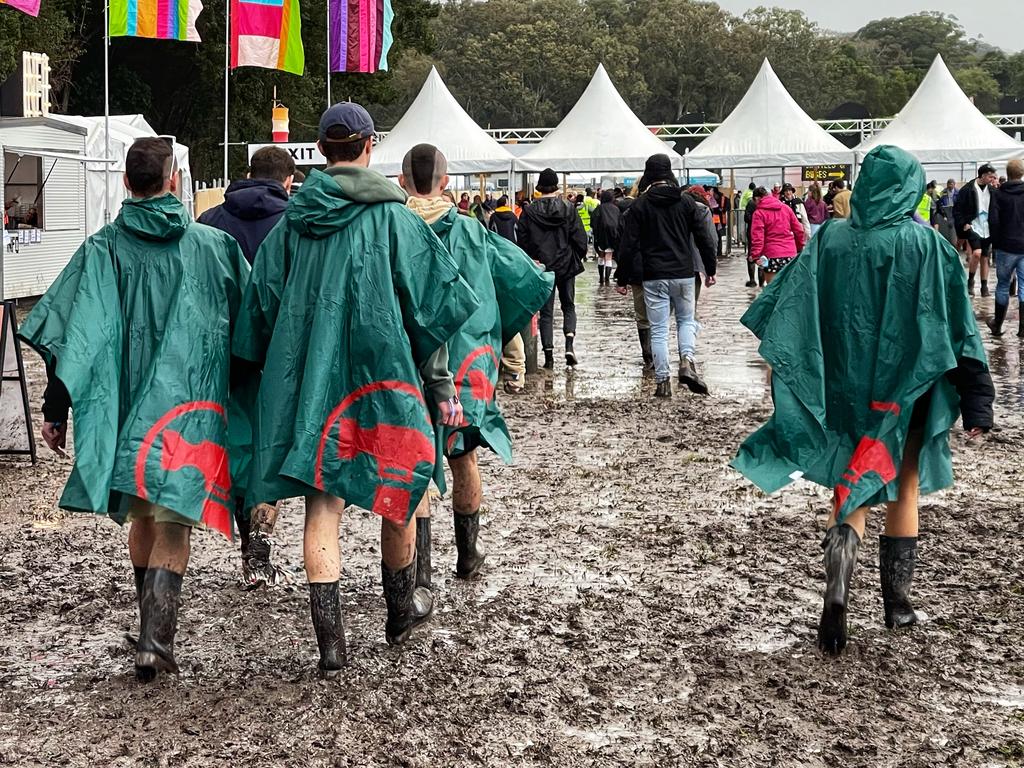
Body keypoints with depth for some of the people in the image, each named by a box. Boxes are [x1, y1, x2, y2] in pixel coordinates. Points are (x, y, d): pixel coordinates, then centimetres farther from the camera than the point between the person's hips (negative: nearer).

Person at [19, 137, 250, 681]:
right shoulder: (214, 246, 1)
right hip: (190, 405, -2)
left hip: (126, 406, 2)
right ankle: (156, 640, -16)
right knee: (172, 523, -3)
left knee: (141, 517, 19)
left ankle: (153, 625, 32)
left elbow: (70, 334, -5)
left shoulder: (102, 250, 0)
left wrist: (56, 409, -1)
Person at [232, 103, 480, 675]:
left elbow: (262, 308, 9)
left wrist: (280, 373, 20)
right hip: (382, 373, -2)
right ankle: (402, 612, 31)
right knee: (398, 494, 15)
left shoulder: (291, 224, 4)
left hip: (308, 376, 3)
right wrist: (442, 384, 2)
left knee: (322, 501, 4)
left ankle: (331, 642, 0)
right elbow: (430, 308, -5)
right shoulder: (394, 219, -6)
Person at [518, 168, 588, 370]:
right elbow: (580, 237, -5)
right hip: (565, 265, 0)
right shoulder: (568, 209, -5)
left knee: (546, 312, 6)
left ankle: (549, 355, 2)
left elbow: (522, 240, -2)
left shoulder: (529, 212, -4)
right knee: (569, 307, 14)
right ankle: (569, 346, -6)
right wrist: (578, 258, 10)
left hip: (541, 267, 0)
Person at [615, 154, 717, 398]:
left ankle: (662, 381, 3)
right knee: (686, 320, 17)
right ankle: (687, 361, -7)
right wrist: (711, 269, 15)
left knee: (658, 329, 4)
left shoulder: (640, 205, -2)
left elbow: (628, 244, -3)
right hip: (683, 274, 1)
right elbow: (704, 238, 5)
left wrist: (622, 279, 3)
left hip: (653, 277, -1)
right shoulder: (686, 202, 3)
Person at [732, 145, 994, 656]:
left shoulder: (829, 241, -3)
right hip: (904, 389, -1)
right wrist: (976, 401, -7)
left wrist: (777, 363, 6)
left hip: (843, 389, 2)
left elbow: (786, 308, -3)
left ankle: (836, 590, -13)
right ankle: (898, 602, 22)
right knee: (902, 490, 16)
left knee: (850, 492, 11)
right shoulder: (926, 244, -9)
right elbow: (957, 326, -10)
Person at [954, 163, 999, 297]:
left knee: (984, 258, 9)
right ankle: (970, 281, -3)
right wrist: (963, 224, -11)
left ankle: (984, 286, 17)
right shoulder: (968, 189, -8)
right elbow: (956, 209, -5)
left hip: (987, 229, 5)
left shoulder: (991, 190, 4)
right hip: (973, 227, -4)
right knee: (977, 253, -22)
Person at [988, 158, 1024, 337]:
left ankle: (997, 325, 18)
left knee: (1003, 285, 11)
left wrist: (995, 242, 2)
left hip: (1006, 247, -1)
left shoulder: (998, 194, -5)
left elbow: (993, 221, -10)